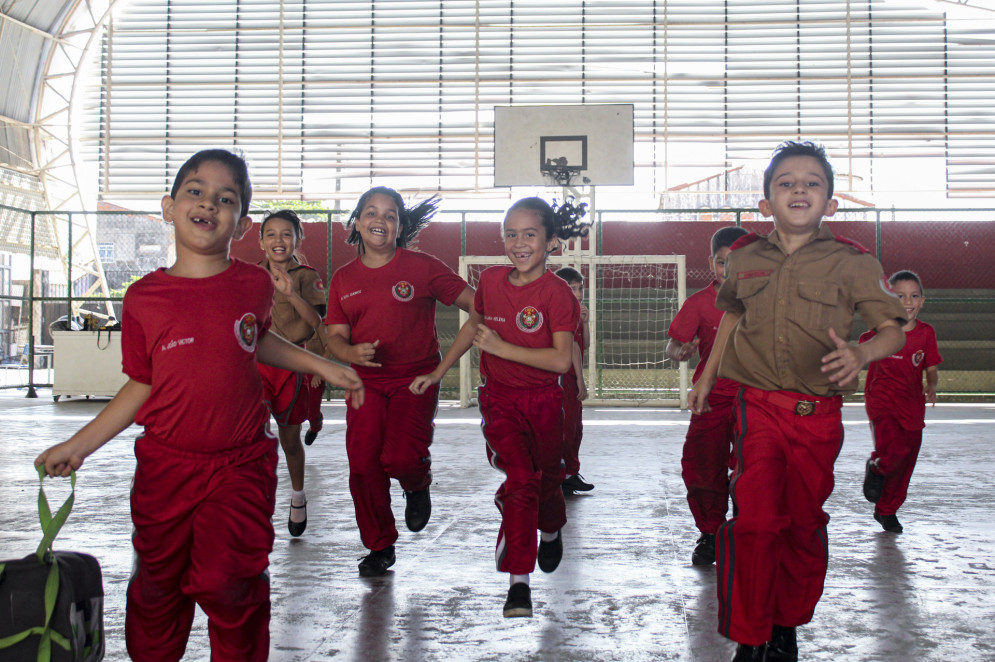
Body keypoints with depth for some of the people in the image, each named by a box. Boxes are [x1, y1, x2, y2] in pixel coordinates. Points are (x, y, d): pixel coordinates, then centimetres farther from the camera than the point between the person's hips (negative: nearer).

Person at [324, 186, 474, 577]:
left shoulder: (422, 267, -1)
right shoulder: (343, 279, 9)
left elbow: (471, 300, -3)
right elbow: (335, 336, 6)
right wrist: (350, 352, -17)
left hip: (416, 378, -3)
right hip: (366, 382, 3)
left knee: (400, 457, -21)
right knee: (363, 464, -2)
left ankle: (418, 485, 19)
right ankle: (380, 546, 20)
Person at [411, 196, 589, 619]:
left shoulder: (556, 292, -15)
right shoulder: (491, 280, -1)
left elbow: (561, 360, -23)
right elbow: (473, 325, 17)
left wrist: (501, 347, -24)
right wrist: (438, 372, 17)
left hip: (543, 399, -1)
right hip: (499, 397, 1)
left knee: (547, 480, 17)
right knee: (520, 480, -15)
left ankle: (551, 532, 52)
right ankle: (518, 582, -8)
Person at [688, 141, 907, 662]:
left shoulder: (850, 262, -2)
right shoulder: (744, 259, 5)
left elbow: (893, 330, -1)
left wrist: (860, 354, -23)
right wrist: (706, 378, 27)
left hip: (819, 415, 0)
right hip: (758, 406, 0)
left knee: (805, 523, 11)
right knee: (755, 521, -11)